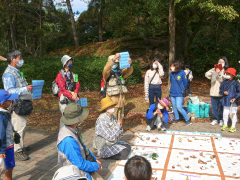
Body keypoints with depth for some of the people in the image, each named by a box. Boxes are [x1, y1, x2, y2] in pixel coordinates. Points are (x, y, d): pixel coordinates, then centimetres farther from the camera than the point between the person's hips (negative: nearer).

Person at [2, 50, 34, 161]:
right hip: (17, 106, -10)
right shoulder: (9, 74, -15)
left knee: (22, 127, 16)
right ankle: (18, 150, 3)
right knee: (18, 128, -6)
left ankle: (21, 146, 28)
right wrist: (25, 89, -30)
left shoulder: (17, 72, 17)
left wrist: (29, 88, 15)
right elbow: (9, 91, -24)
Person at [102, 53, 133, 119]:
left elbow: (128, 71, -6)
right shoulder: (107, 73, -6)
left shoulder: (120, 72, 8)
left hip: (121, 98, 5)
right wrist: (114, 59, -41)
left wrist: (130, 64, -29)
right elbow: (106, 70, -28)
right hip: (112, 99, -5)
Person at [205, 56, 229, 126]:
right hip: (213, 92, 4)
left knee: (221, 107, 5)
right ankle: (215, 119, 23)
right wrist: (212, 70, -13)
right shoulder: (214, 70, 11)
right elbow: (207, 75, 2)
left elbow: (224, 80, -14)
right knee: (214, 107, 10)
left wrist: (219, 73, -26)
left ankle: (221, 120, 20)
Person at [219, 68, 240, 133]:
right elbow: (220, 90, 13)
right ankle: (225, 125, 25)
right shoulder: (224, 82, 6)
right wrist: (223, 92, -8)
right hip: (225, 101, 3)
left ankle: (233, 126, 17)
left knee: (233, 114, 3)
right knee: (225, 113, 9)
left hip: (233, 102, -3)